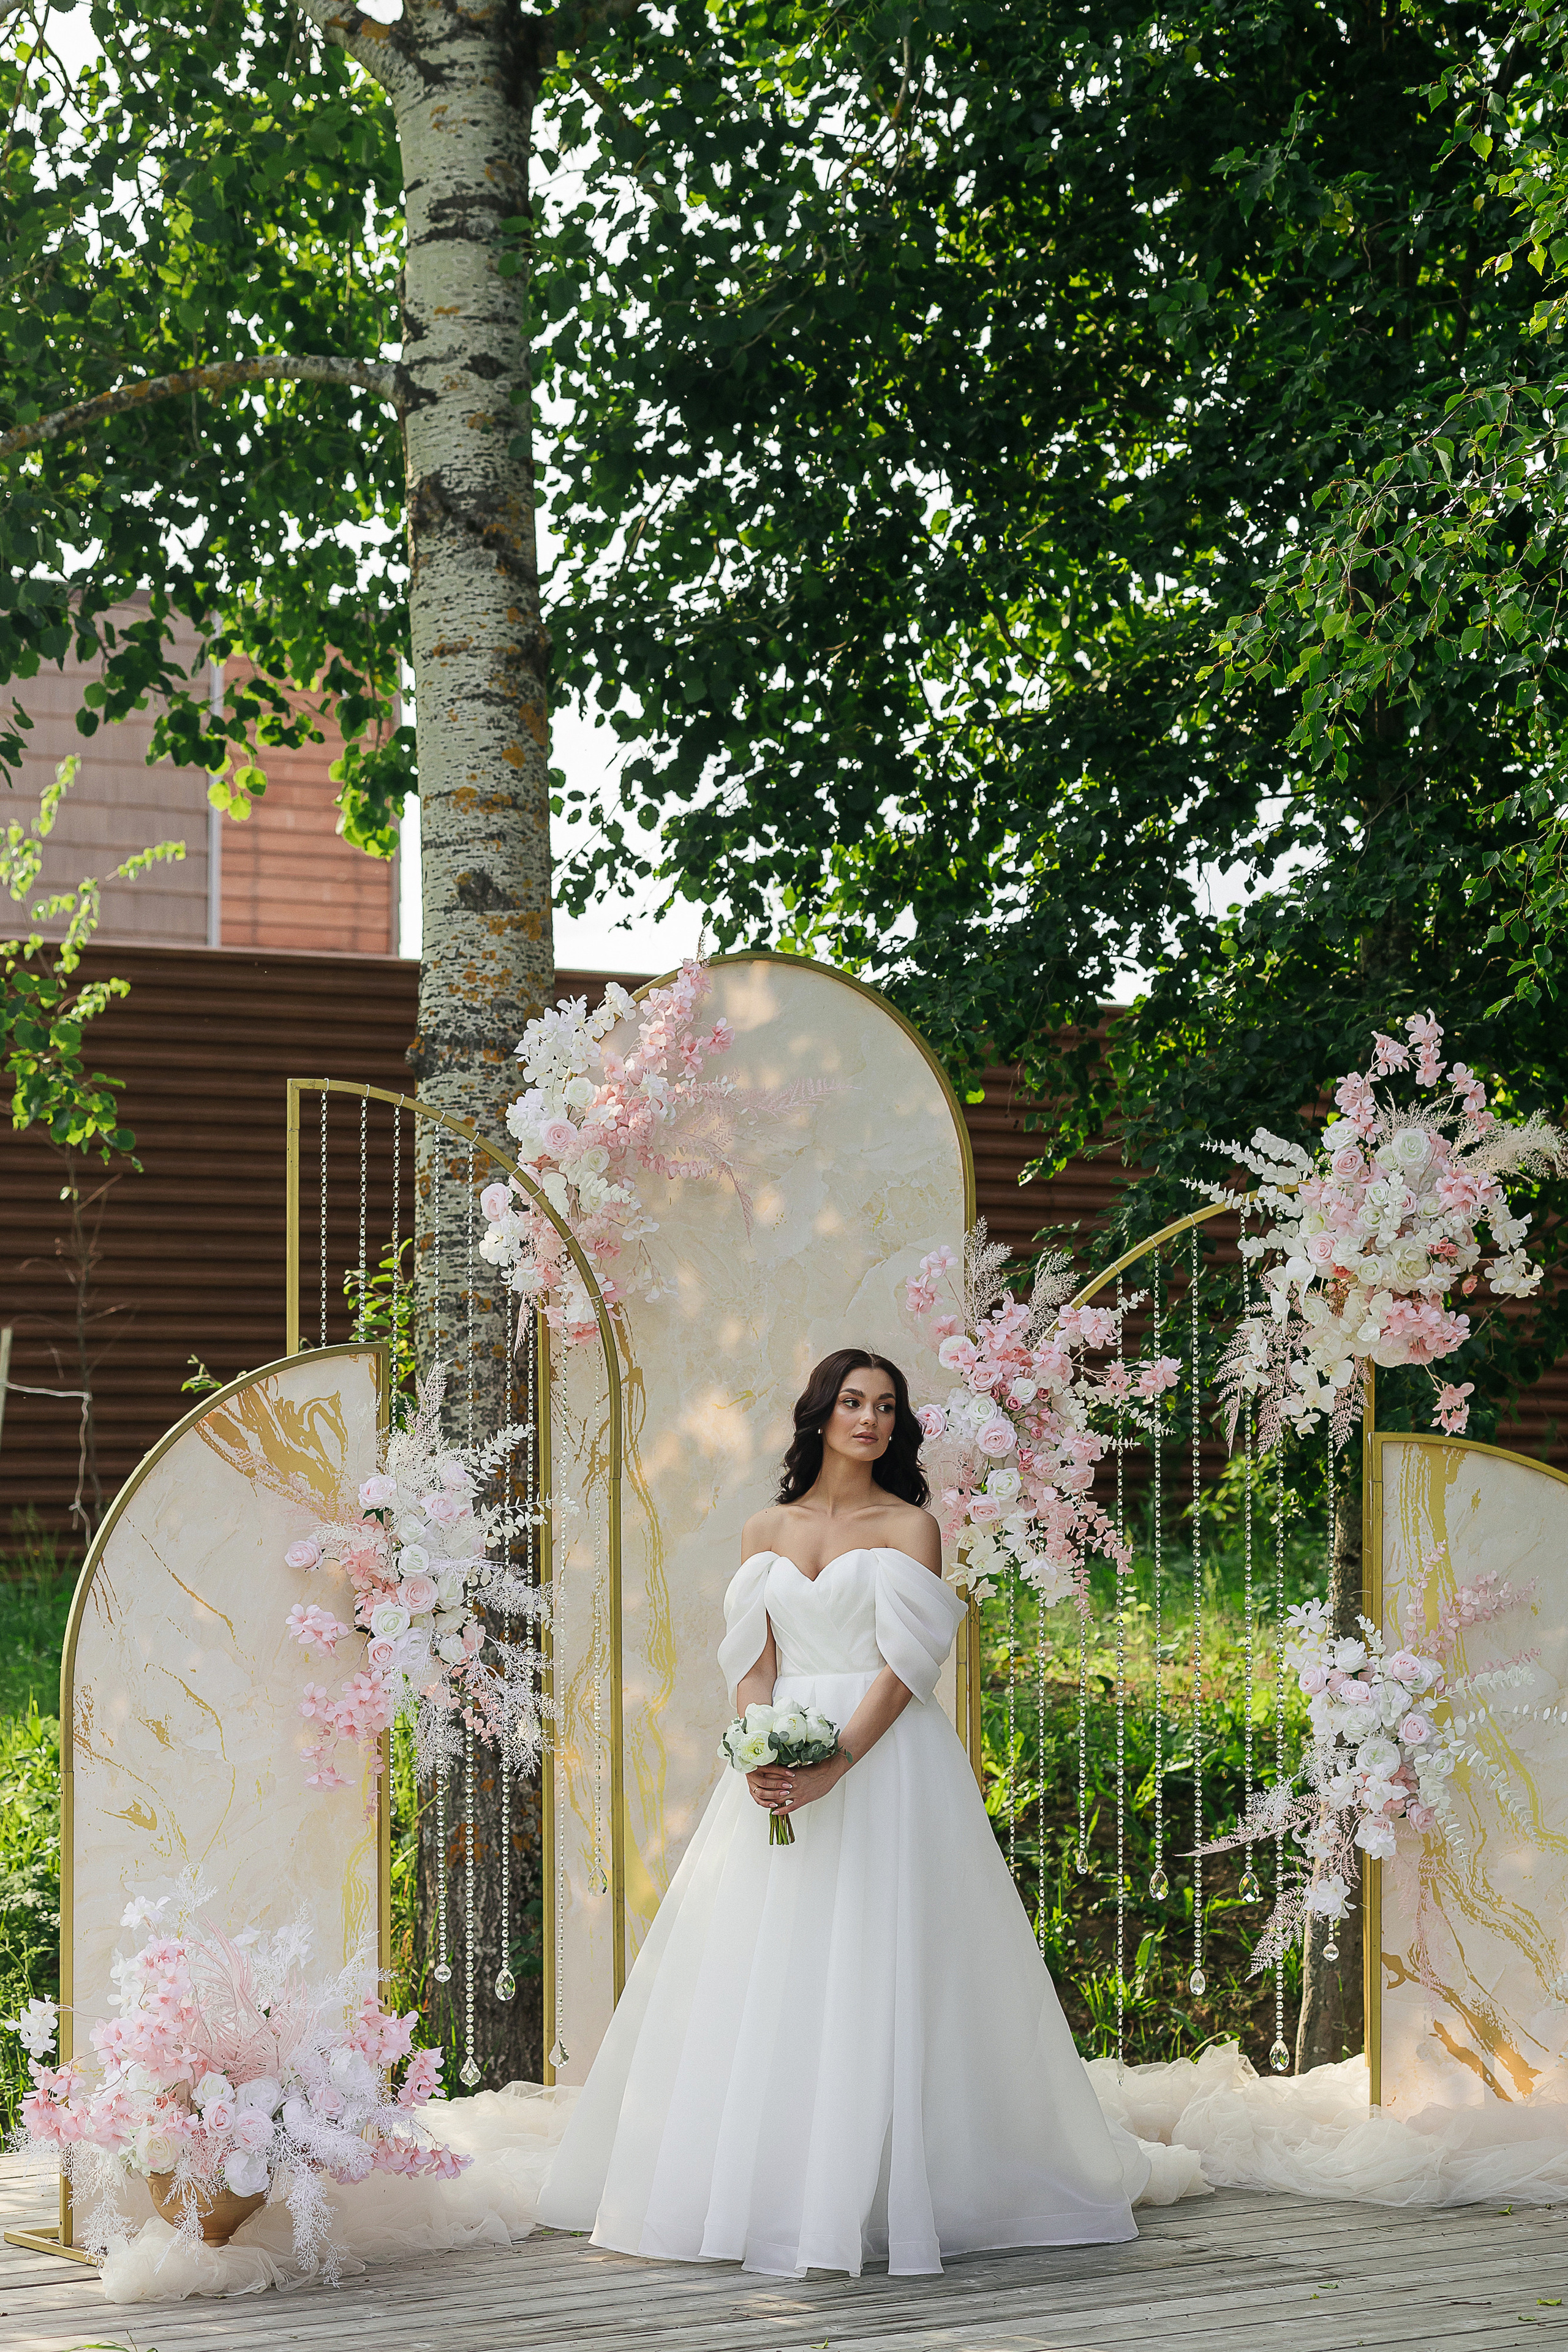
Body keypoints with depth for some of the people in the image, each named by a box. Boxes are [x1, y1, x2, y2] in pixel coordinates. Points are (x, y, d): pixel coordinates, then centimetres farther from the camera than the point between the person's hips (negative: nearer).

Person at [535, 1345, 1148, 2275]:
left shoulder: (910, 1525, 2)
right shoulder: (767, 1531, 13)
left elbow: (905, 1663, -7)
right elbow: (754, 1661, 6)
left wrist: (837, 1766, -19)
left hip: (886, 1758, -4)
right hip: (781, 1762, 4)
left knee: (872, 1972, -8)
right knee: (760, 1975, 1)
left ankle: (873, 2192, -5)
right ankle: (761, 2186, 6)